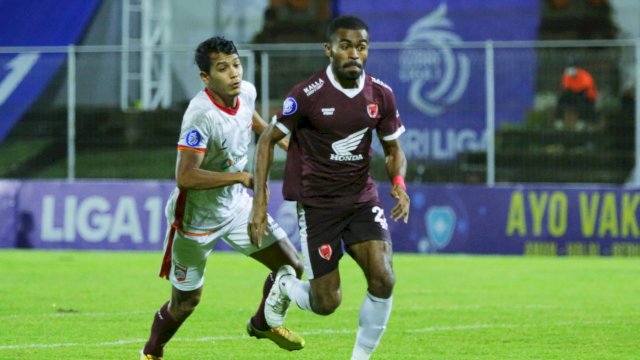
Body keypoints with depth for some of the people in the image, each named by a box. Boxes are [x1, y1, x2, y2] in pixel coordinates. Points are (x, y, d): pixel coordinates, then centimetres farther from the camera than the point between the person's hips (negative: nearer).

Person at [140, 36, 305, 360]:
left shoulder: (246, 92, -9)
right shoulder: (201, 115, -33)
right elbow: (185, 176, -38)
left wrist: (281, 139, 16)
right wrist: (242, 177, -33)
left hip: (236, 205, 7)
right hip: (196, 218, -7)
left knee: (291, 266, 6)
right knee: (186, 302, 6)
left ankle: (262, 324, 34)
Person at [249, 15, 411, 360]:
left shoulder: (381, 95, -3)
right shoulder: (307, 95, -16)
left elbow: (393, 149, 10)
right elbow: (268, 140, -5)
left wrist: (399, 183, -12)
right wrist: (259, 202, -12)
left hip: (362, 199, 3)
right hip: (317, 205, -3)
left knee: (383, 280, -17)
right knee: (326, 303, -1)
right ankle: (286, 285, 34)